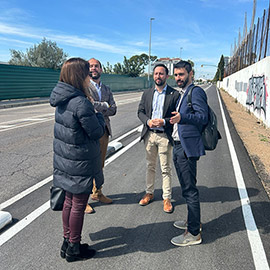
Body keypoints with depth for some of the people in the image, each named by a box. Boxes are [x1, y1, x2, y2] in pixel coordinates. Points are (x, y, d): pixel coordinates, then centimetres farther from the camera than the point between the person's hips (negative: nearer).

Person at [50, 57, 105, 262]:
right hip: (80, 163, -8)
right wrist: (99, 116, 1)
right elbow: (97, 132, -16)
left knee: (69, 201, 20)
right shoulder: (81, 103, -24)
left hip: (65, 160, 8)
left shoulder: (62, 100, 3)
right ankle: (74, 249, 25)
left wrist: (92, 113, 6)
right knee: (78, 205, 7)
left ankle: (67, 242, 36)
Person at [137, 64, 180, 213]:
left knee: (166, 169, 4)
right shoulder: (147, 93, 10)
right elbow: (140, 111, 10)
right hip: (149, 134, 4)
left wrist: (164, 121, -19)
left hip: (165, 136, -4)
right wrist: (148, 121, -9)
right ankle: (149, 193, 29)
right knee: (150, 166, 15)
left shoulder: (174, 94, -3)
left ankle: (167, 198, 16)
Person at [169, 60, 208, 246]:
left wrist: (182, 117, -32)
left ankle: (194, 233, 6)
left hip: (188, 147, -10)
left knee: (190, 189, -5)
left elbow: (203, 117, -21)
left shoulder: (196, 92, -10)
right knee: (187, 187, 19)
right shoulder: (183, 93, 20)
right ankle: (193, 221, 35)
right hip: (179, 146, 10)